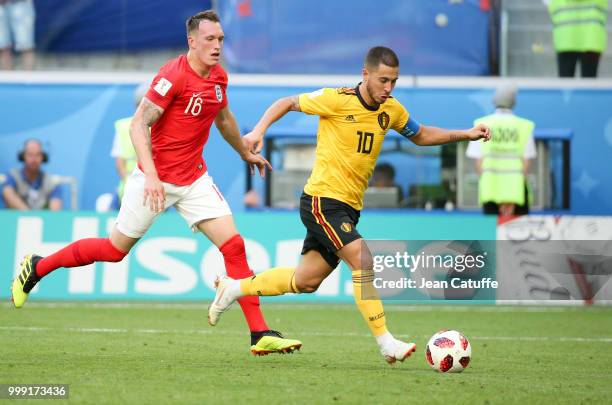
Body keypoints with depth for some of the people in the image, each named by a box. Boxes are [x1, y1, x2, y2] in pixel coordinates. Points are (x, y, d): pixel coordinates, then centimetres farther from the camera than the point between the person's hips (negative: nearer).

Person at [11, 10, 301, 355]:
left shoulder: (219, 77, 4)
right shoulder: (173, 76, -19)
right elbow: (138, 125, -23)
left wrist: (246, 152, 38)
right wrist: (151, 175, -33)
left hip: (195, 179, 6)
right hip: (157, 180, -6)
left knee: (233, 245, -8)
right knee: (116, 249, 5)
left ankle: (261, 335, -9)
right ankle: (36, 267, 27)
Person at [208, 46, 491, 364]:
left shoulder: (391, 110, 6)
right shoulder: (337, 100, -12)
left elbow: (421, 136, 23)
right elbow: (288, 103, 0)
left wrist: (465, 134, 11)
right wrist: (259, 131, -14)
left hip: (349, 208, 7)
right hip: (322, 199, -7)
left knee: (305, 282, 13)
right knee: (364, 261, -21)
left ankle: (233, 288, 30)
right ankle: (386, 342, -18)